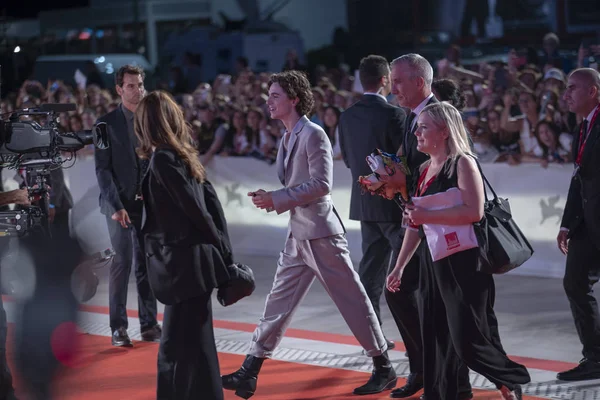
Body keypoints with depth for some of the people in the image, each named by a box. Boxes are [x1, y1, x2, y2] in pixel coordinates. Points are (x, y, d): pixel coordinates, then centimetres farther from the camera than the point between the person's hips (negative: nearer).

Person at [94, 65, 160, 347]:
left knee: (146, 264, 4)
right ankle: (118, 327, -1)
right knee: (122, 263, -6)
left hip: (148, 204, 3)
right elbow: (102, 168, -5)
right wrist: (115, 205, -13)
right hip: (119, 204, -3)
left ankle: (149, 324, 9)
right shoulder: (107, 123, -1)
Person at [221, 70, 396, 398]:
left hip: (320, 233, -9)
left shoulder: (313, 134, -13)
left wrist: (277, 199, -19)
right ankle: (249, 373, 12)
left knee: (353, 301, 0)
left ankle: (383, 369, 11)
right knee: (278, 303, 9)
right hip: (298, 235, 9)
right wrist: (270, 199, -2)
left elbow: (321, 184, -20)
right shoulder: (288, 138, 12)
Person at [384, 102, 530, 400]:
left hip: (462, 264, -8)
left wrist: (427, 216, -21)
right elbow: (415, 223, 16)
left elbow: (474, 211, -22)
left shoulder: (463, 163, -10)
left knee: (467, 338, -5)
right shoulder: (424, 169, 12)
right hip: (432, 263, 8)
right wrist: (399, 266, 13)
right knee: (435, 340, 9)